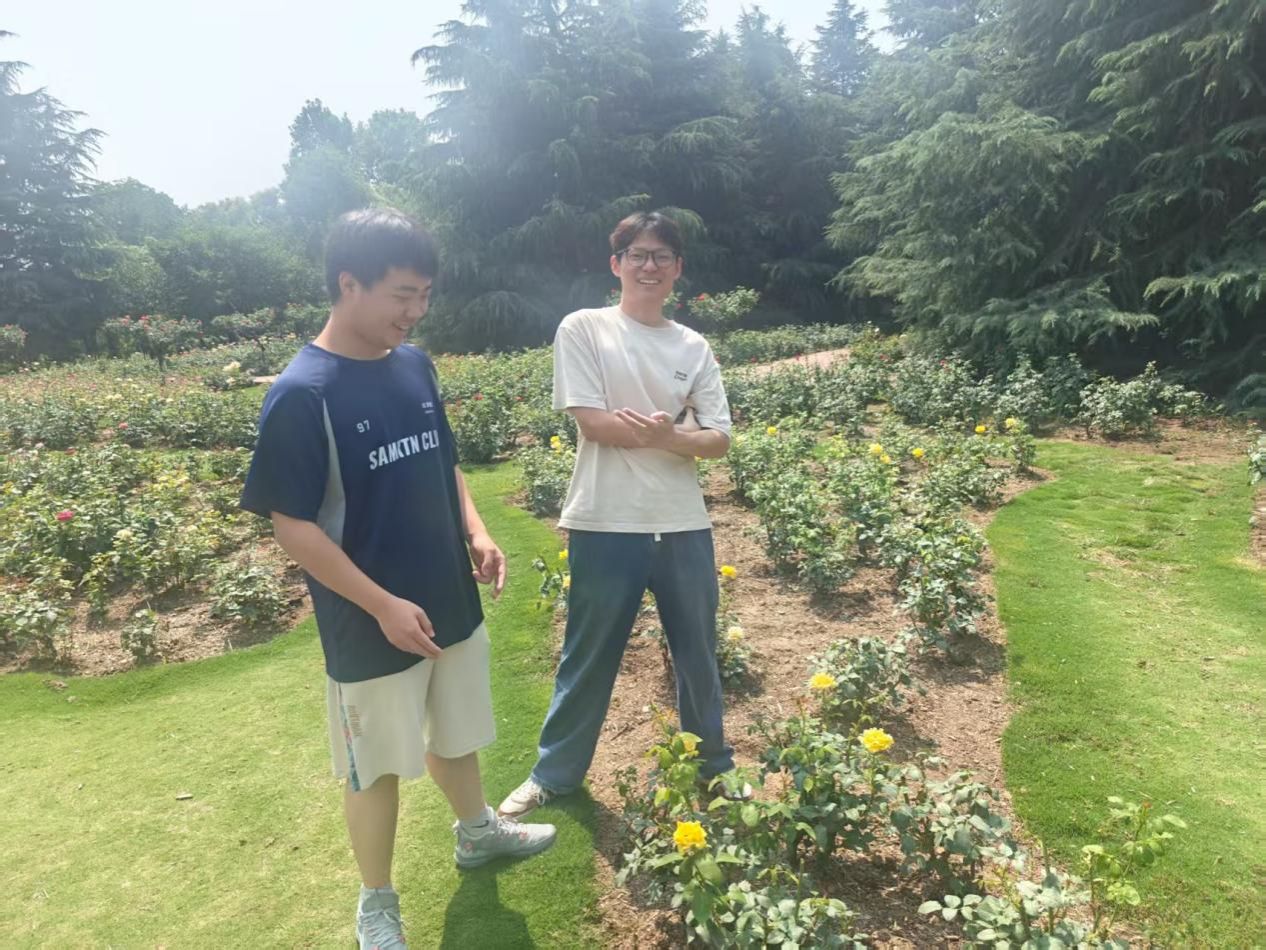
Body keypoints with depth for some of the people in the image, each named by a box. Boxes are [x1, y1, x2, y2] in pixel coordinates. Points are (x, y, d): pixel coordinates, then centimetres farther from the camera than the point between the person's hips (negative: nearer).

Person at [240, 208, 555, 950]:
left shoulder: (415, 365, 0)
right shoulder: (302, 395, -19)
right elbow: (293, 526, -17)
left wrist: (476, 533, -3)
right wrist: (384, 607, -20)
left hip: (452, 604, 6)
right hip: (370, 626, -6)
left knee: (456, 730, 25)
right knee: (378, 765, 13)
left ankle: (478, 830, 51)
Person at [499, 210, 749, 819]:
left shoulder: (693, 347, 7)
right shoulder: (583, 329, -2)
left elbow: (719, 441, 1)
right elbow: (592, 423, -12)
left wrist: (664, 435, -18)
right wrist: (671, 434, -10)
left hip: (684, 527, 4)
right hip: (606, 526, -3)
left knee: (698, 652, 17)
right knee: (588, 656, 11)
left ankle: (713, 763, 39)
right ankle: (554, 772, 32)